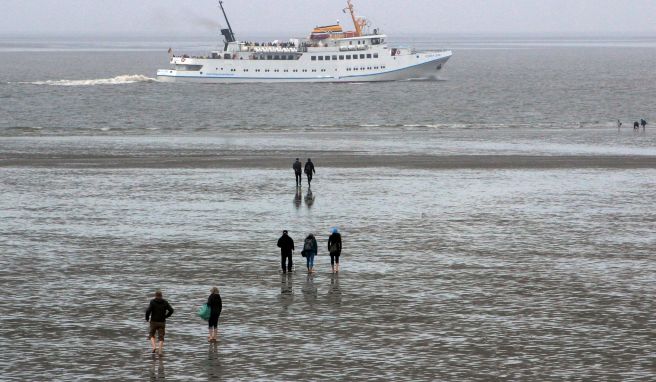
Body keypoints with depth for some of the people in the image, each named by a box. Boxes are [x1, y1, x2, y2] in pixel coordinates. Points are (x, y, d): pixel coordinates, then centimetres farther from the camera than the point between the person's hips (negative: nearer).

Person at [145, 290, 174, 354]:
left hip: (154, 322, -1)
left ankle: (154, 347, -5)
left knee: (152, 335, 18)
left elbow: (148, 311, -19)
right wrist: (166, 316, 8)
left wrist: (147, 318, -1)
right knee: (161, 337, 7)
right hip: (162, 322, 1)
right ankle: (160, 352, -2)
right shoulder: (165, 302, -1)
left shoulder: (152, 302, -8)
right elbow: (171, 310, -8)